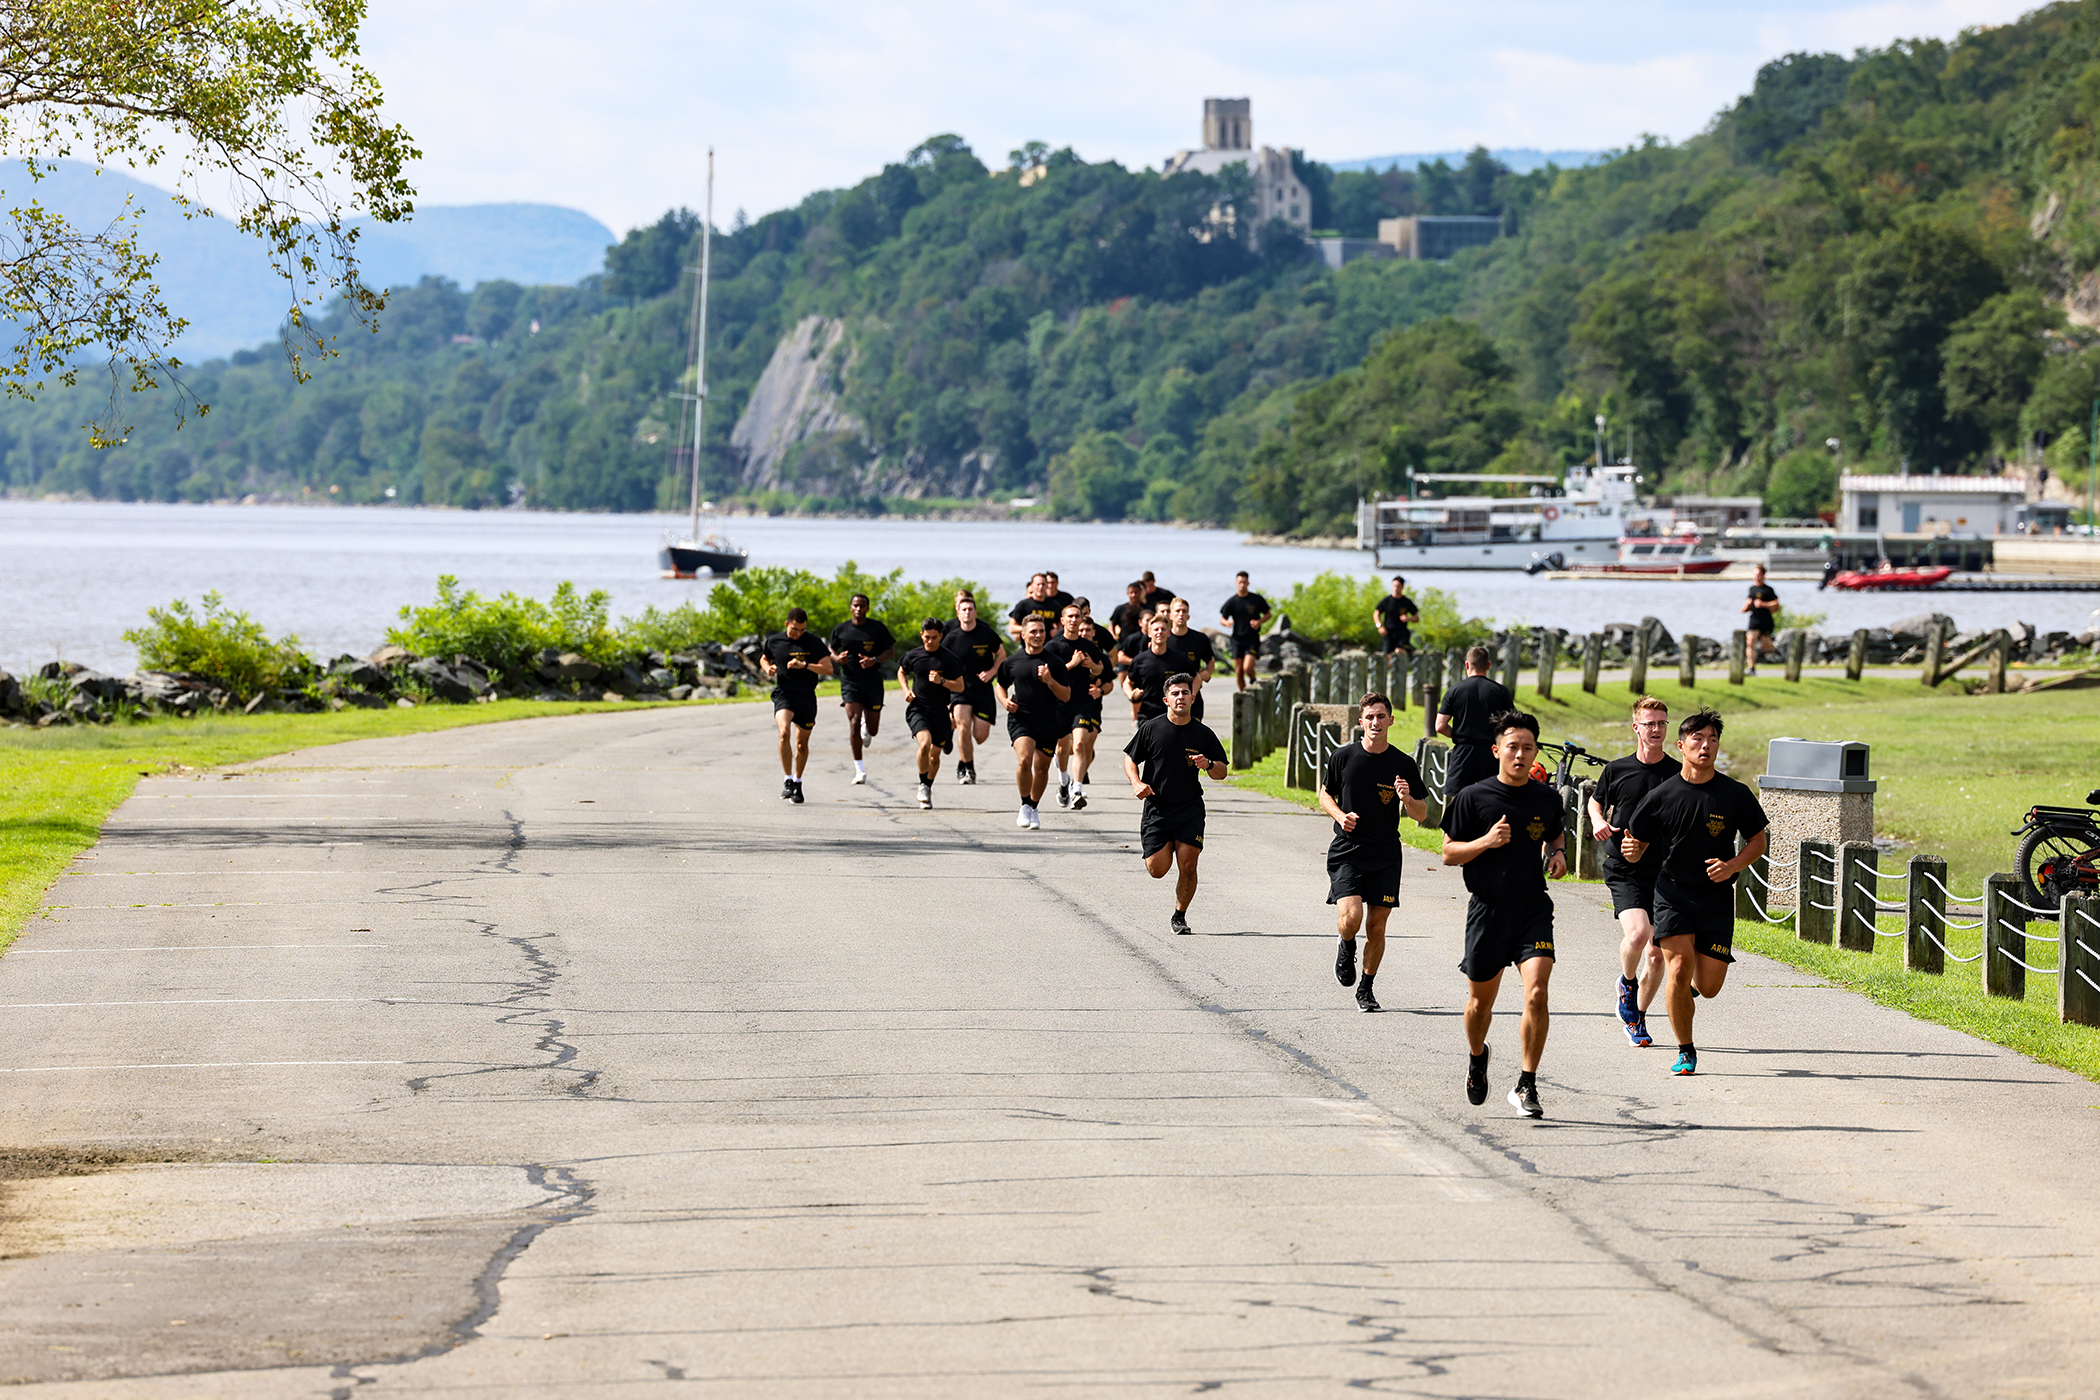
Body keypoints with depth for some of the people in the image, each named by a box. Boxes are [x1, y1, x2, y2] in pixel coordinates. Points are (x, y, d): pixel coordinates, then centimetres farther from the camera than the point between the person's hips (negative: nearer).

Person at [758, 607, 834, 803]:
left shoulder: (813, 642, -4)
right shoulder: (774, 641, 2)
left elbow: (828, 669, -8)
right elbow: (764, 659, 23)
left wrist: (804, 665, -21)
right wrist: (768, 668, -1)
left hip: (807, 697, 0)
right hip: (783, 694, 0)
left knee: (802, 744, 8)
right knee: (784, 732, -27)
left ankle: (797, 783, 30)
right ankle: (787, 780, -21)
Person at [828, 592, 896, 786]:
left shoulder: (877, 628, -2)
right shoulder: (840, 630, 2)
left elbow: (891, 650, 3)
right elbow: (831, 651, 14)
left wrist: (875, 660, -15)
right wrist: (837, 658, -9)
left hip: (873, 680, 0)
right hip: (850, 681, 0)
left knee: (872, 730, 5)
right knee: (854, 722, -15)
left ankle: (867, 727, 47)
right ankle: (859, 769, -9)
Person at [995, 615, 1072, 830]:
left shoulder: (1054, 662, 1)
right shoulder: (1012, 662, 4)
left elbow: (1066, 695, 2)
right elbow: (1000, 684, 21)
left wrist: (1050, 681, -15)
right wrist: (1004, 701, 1)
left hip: (1048, 721, 1)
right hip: (1020, 719, -1)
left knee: (1041, 767, 8)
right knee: (1024, 760, -23)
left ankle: (1034, 809, 29)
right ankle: (1025, 806, -7)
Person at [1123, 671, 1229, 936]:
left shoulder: (1203, 734, 1)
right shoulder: (1151, 728, -1)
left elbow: (1222, 772, 7)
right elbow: (1130, 758, 10)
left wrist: (1208, 765, -15)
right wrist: (1136, 783, -8)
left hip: (1191, 810, 0)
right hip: (1157, 809, 0)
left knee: (1187, 867, -10)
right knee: (1157, 870, -4)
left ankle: (1179, 917, 9)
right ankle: (1165, 846, 32)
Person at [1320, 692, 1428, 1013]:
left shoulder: (1404, 765, -1)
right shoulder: (1342, 757, -1)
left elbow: (1421, 815, 4)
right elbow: (1325, 794, 14)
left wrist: (1407, 799, -18)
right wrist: (1340, 816, -6)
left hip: (1385, 857, 1)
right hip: (1346, 853, -1)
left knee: (1376, 927, 2)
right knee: (1351, 916, -18)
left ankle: (1366, 988, 21)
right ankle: (1347, 949, 17)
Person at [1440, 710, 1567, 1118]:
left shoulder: (1547, 798, 4)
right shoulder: (1473, 797, -5)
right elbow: (1449, 853, -1)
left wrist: (1559, 853, 3)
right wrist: (1486, 842, -18)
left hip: (1534, 908, 1)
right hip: (1487, 911, -1)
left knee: (1536, 994, -17)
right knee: (1481, 1002, 13)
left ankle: (1526, 1085, -8)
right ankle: (1477, 1058, 45)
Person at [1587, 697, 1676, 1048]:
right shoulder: (1617, 770, 1)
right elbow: (1596, 801, 20)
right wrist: (1598, 821, -2)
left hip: (1665, 871, 1)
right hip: (1625, 870, -1)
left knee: (1657, 953, 3)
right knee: (1637, 933, -25)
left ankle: (1637, 1018, 24)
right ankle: (1627, 983, 6)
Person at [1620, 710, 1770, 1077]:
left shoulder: (1735, 794, -2)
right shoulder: (1662, 795, -3)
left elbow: (1758, 840, 8)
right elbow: (1637, 849, 5)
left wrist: (1732, 866, -10)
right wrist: (1631, 850, -19)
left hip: (1717, 898, 1)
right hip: (1673, 892, -1)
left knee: (1708, 987, -2)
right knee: (1679, 966, -18)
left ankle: (1690, 986, 38)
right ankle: (1685, 1051, 0)